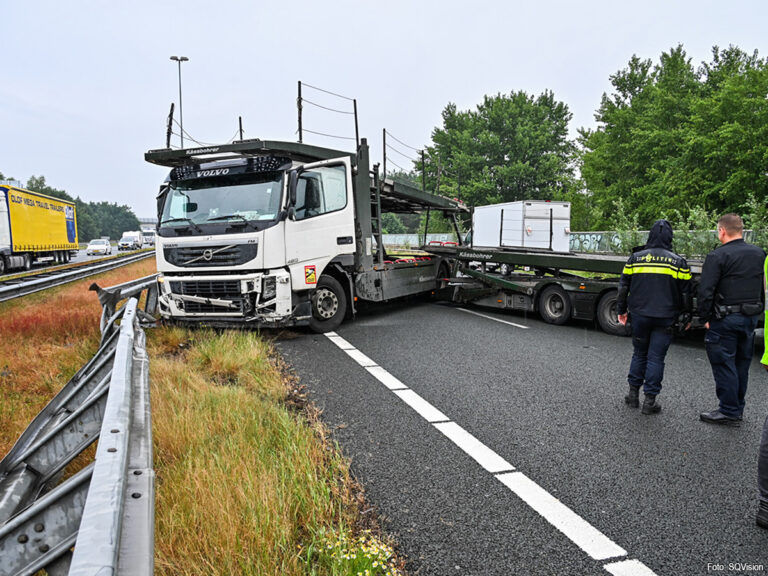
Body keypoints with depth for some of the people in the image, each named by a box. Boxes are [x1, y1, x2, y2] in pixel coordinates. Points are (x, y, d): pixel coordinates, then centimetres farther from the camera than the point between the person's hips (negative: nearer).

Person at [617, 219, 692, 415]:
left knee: (639, 354, 16)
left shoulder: (635, 258, 0)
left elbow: (623, 287, 5)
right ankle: (650, 400, 9)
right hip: (665, 318, -1)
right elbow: (685, 293, 1)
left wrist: (621, 311, 15)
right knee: (656, 358, 4)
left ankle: (633, 393, 21)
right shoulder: (678, 262, -2)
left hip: (639, 316, 1)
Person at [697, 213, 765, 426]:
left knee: (724, 365, 1)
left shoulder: (718, 256, -14)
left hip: (725, 320, -7)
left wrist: (704, 318, -8)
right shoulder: (759, 254, 8)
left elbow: (705, 291, -18)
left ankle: (730, 412, 7)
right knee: (742, 364, 16)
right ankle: (737, 408, 28)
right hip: (751, 317, 7)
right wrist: (757, 312, 20)